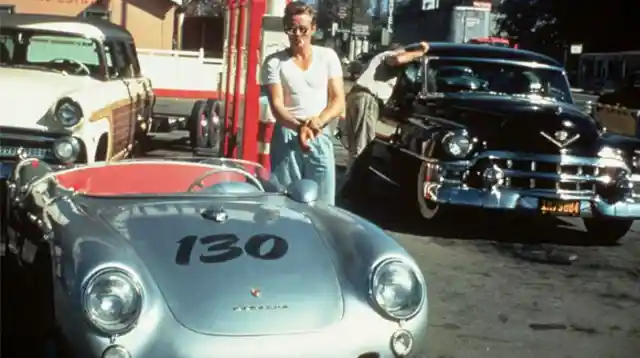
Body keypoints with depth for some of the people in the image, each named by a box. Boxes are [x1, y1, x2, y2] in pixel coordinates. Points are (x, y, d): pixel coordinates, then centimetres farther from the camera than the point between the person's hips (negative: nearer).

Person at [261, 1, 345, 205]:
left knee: (322, 204, 1)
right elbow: (276, 106, -7)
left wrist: (317, 122, -16)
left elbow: (339, 101, 4)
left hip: (320, 138, 1)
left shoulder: (328, 56, 7)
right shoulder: (274, 62, 1)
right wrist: (298, 126, -27)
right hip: (287, 137, -1)